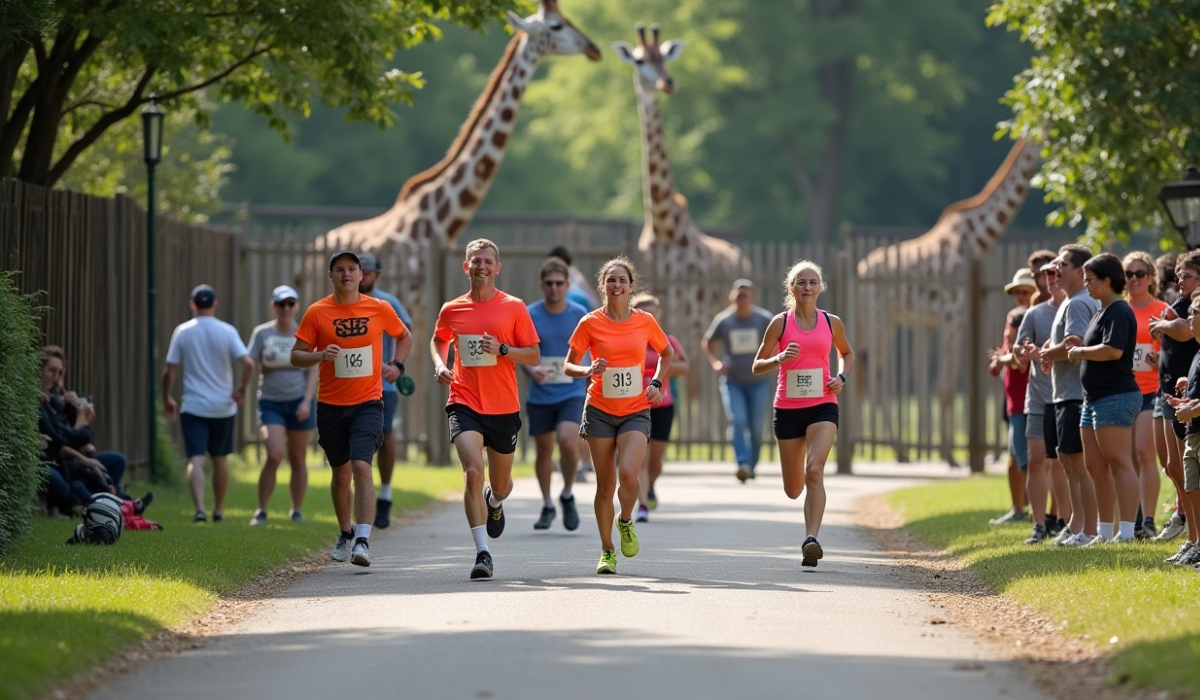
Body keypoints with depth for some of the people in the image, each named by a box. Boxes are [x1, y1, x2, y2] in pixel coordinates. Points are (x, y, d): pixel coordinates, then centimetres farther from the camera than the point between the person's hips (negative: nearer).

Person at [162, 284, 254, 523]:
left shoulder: (182, 332, -2)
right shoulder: (227, 331, -3)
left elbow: (169, 370, -2)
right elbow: (248, 363, -14)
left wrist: (167, 399, 12)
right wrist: (242, 389, 1)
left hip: (193, 407, -1)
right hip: (223, 407, 1)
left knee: (195, 459, -7)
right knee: (220, 459, 16)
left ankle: (199, 508, -26)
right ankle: (219, 510, 25)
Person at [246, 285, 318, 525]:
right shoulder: (262, 333, 0)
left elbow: (312, 372, 1)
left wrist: (307, 401, -10)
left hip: (299, 401, 1)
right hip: (270, 403, -1)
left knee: (298, 459, 6)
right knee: (274, 455, -16)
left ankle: (297, 511, 17)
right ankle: (261, 511, -6)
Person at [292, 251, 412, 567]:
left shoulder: (380, 309, 1)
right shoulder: (317, 312, -1)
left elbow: (404, 337, 20)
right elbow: (296, 356, 0)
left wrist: (396, 365, 3)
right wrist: (320, 356, -19)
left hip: (368, 403, -1)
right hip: (330, 406, 2)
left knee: (361, 466, -18)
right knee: (341, 472, 12)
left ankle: (363, 541, -24)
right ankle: (345, 533, 35)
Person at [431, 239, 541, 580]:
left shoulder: (514, 308, 0)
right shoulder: (451, 310, 5)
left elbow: (534, 356, 2)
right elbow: (438, 340, 25)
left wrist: (502, 350, -15)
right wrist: (439, 364, 5)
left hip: (504, 408, 1)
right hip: (465, 404, -1)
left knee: (500, 484, 14)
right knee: (473, 472, -21)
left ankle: (494, 502, 53)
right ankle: (482, 553, -20)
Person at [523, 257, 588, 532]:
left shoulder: (579, 314, -2)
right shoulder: (529, 316, -4)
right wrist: (531, 369, -23)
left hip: (572, 393, -1)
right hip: (540, 396, 1)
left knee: (568, 442, -20)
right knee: (544, 450, 8)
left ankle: (567, 496, 5)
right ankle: (547, 506, 27)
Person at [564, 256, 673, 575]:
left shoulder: (645, 321, 0)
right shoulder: (591, 323, -4)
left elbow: (666, 354, 18)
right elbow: (569, 366, 0)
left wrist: (656, 383, 2)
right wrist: (588, 371, -21)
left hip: (635, 411, 0)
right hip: (600, 411, 0)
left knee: (628, 473, -21)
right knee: (605, 485, 2)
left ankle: (626, 523, 9)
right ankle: (607, 552, 17)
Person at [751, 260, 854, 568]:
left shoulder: (832, 323, 4)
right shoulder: (780, 323, 0)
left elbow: (846, 353, 23)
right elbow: (757, 366, 2)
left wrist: (841, 377, 3)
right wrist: (779, 359, -19)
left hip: (822, 406, -1)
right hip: (788, 408, 1)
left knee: (814, 470, -24)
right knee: (793, 490, 7)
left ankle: (811, 540, -29)